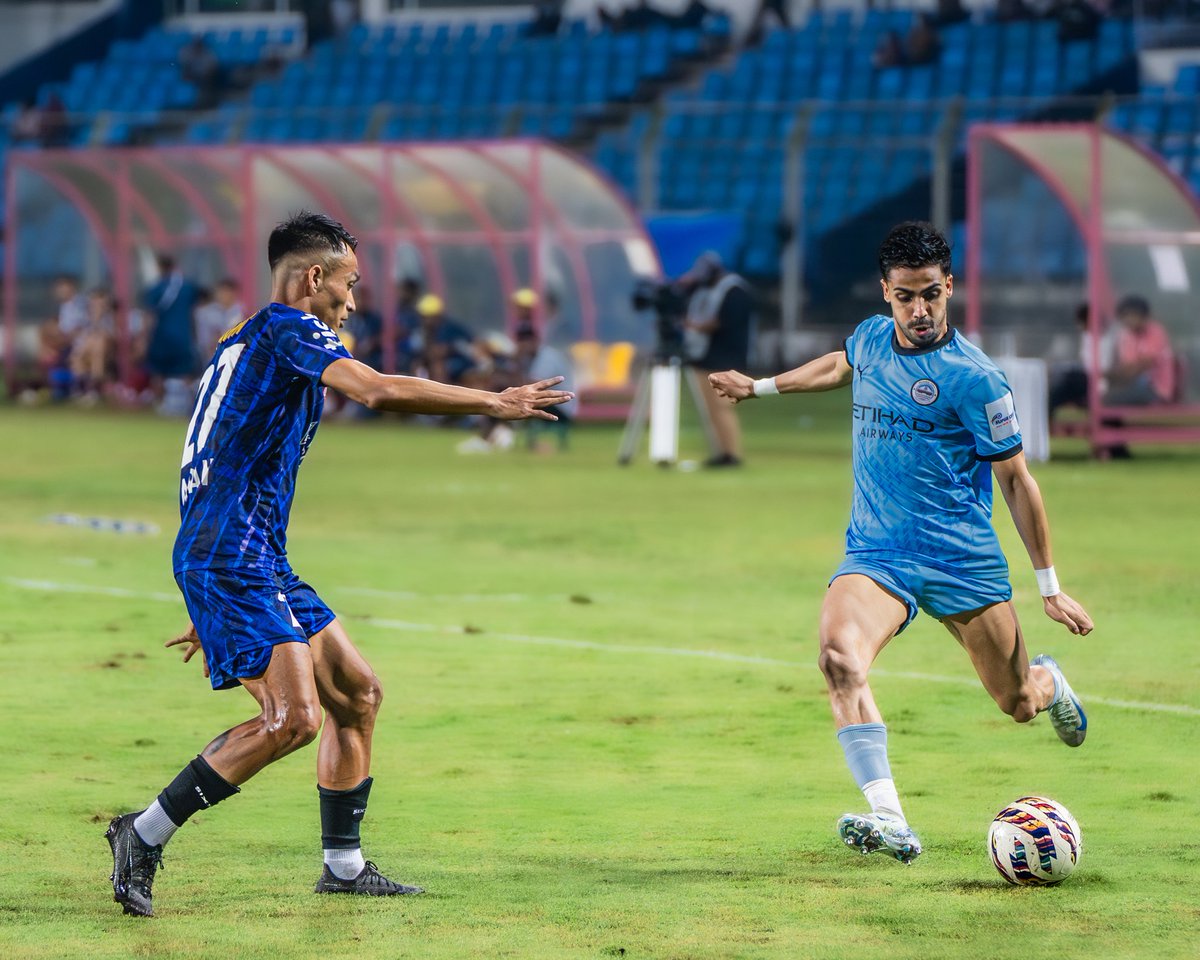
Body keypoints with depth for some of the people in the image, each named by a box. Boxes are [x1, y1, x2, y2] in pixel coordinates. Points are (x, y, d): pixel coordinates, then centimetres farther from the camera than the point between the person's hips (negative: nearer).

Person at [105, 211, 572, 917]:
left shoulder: (246, 344, 24)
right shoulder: (288, 329, -6)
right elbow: (376, 390, -24)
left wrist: (211, 612, 30)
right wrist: (493, 403, -17)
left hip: (259, 566, 11)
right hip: (232, 561, -11)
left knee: (357, 692, 15)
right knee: (294, 718, -19)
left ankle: (344, 865, 21)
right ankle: (144, 835, -12)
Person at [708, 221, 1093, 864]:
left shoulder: (973, 377, -11)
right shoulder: (870, 339, 4)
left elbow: (1015, 479, -4)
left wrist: (1049, 586, -2)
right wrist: (761, 387, 39)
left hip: (963, 560, -3)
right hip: (875, 554, 3)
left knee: (1019, 706, 9)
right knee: (839, 658, -29)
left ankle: (1047, 682, 50)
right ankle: (890, 823, -36)